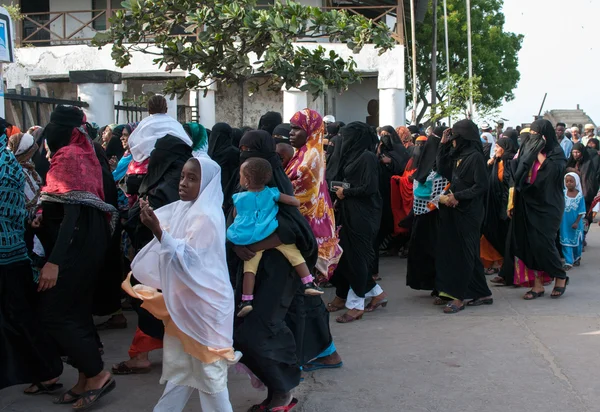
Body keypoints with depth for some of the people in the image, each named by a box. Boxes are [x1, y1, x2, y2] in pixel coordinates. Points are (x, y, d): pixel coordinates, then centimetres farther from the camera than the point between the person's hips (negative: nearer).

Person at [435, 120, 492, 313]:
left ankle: (459, 297, 1)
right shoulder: (459, 156, 12)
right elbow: (443, 170, 12)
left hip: (468, 213, -9)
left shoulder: (475, 157, -13)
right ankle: (483, 293, 19)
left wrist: (458, 196, -19)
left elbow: (481, 186, -17)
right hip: (457, 211, 9)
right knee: (470, 254, 12)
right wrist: (443, 145, 8)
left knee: (464, 254, -4)